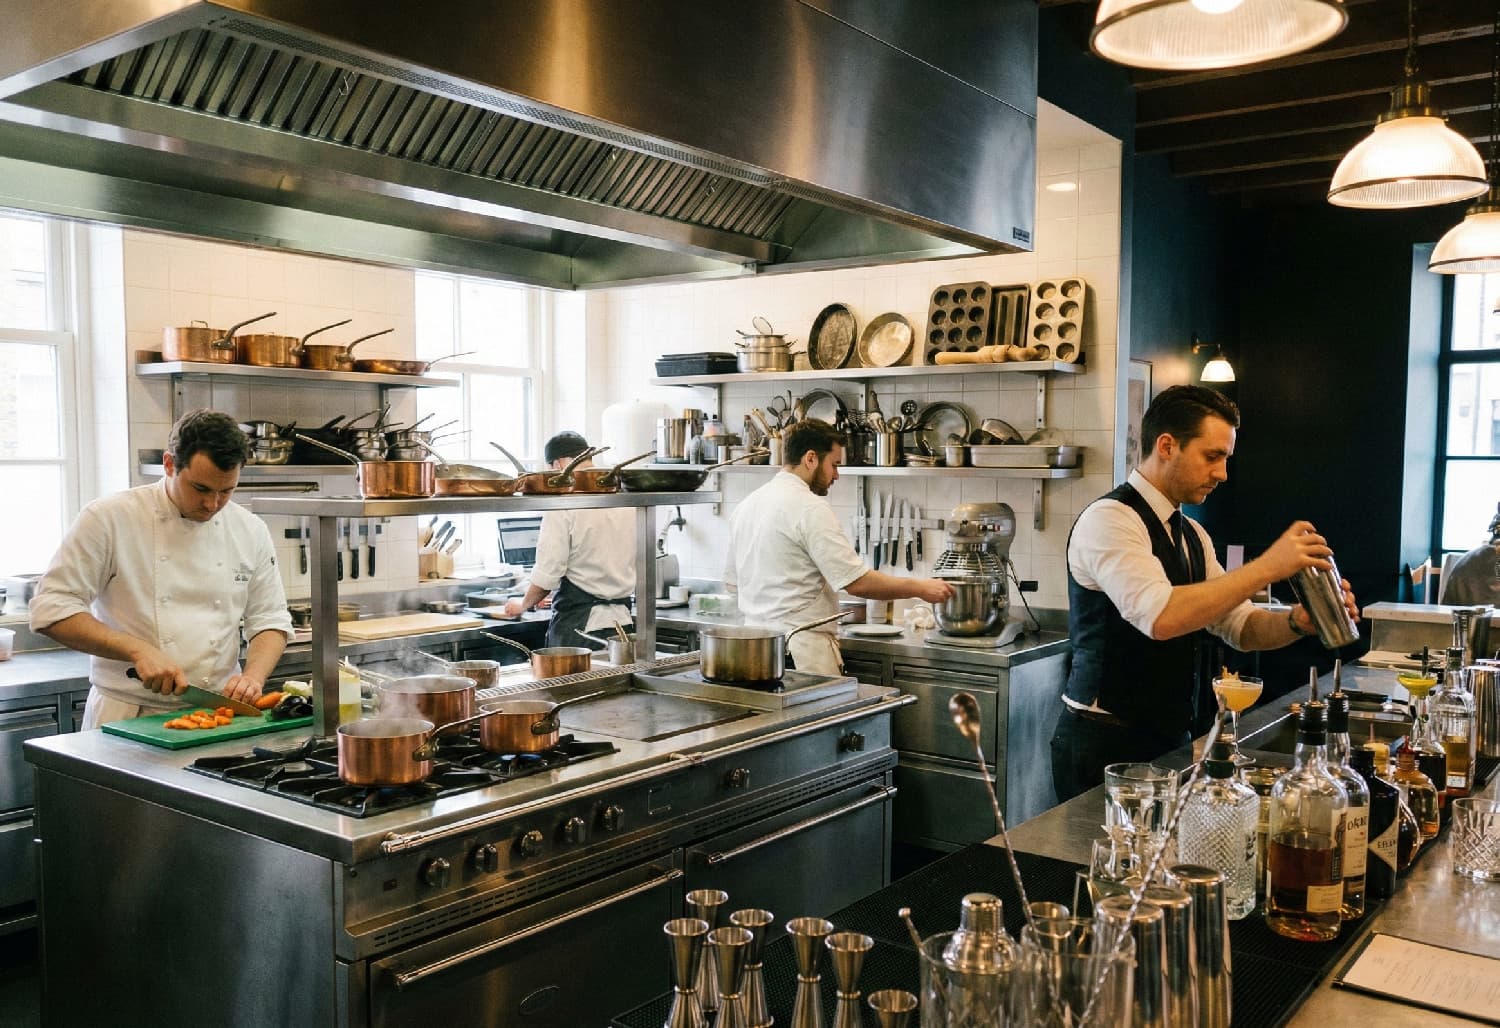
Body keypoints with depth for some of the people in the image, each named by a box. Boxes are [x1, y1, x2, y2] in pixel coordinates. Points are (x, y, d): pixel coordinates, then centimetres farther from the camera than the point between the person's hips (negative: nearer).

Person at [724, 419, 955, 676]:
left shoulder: (745, 506, 11)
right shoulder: (810, 508, -15)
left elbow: (732, 581, 20)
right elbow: (857, 582, -19)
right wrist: (921, 589, -7)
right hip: (802, 651, -9)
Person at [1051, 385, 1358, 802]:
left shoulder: (1191, 534, 11)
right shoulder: (1110, 519, -18)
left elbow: (1240, 626, 13)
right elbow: (1161, 618, -33)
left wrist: (1297, 622, -8)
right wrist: (1268, 566, -27)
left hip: (1169, 738, 9)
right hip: (1104, 744, -8)